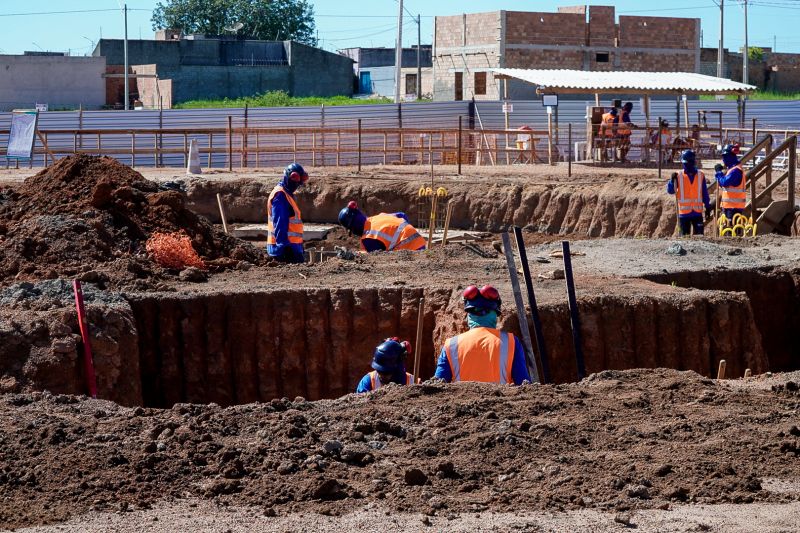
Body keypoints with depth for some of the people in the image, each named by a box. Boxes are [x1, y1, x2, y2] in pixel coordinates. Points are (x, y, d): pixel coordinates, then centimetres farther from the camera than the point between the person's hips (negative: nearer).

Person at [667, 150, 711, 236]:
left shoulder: (701, 175, 3)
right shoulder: (679, 176, 0)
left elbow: (705, 193, 9)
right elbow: (670, 191, -1)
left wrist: (707, 207, 9)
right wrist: (672, 180, -18)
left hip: (697, 212, 0)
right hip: (684, 213, 0)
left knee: (699, 235, 0)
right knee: (685, 236, 4)